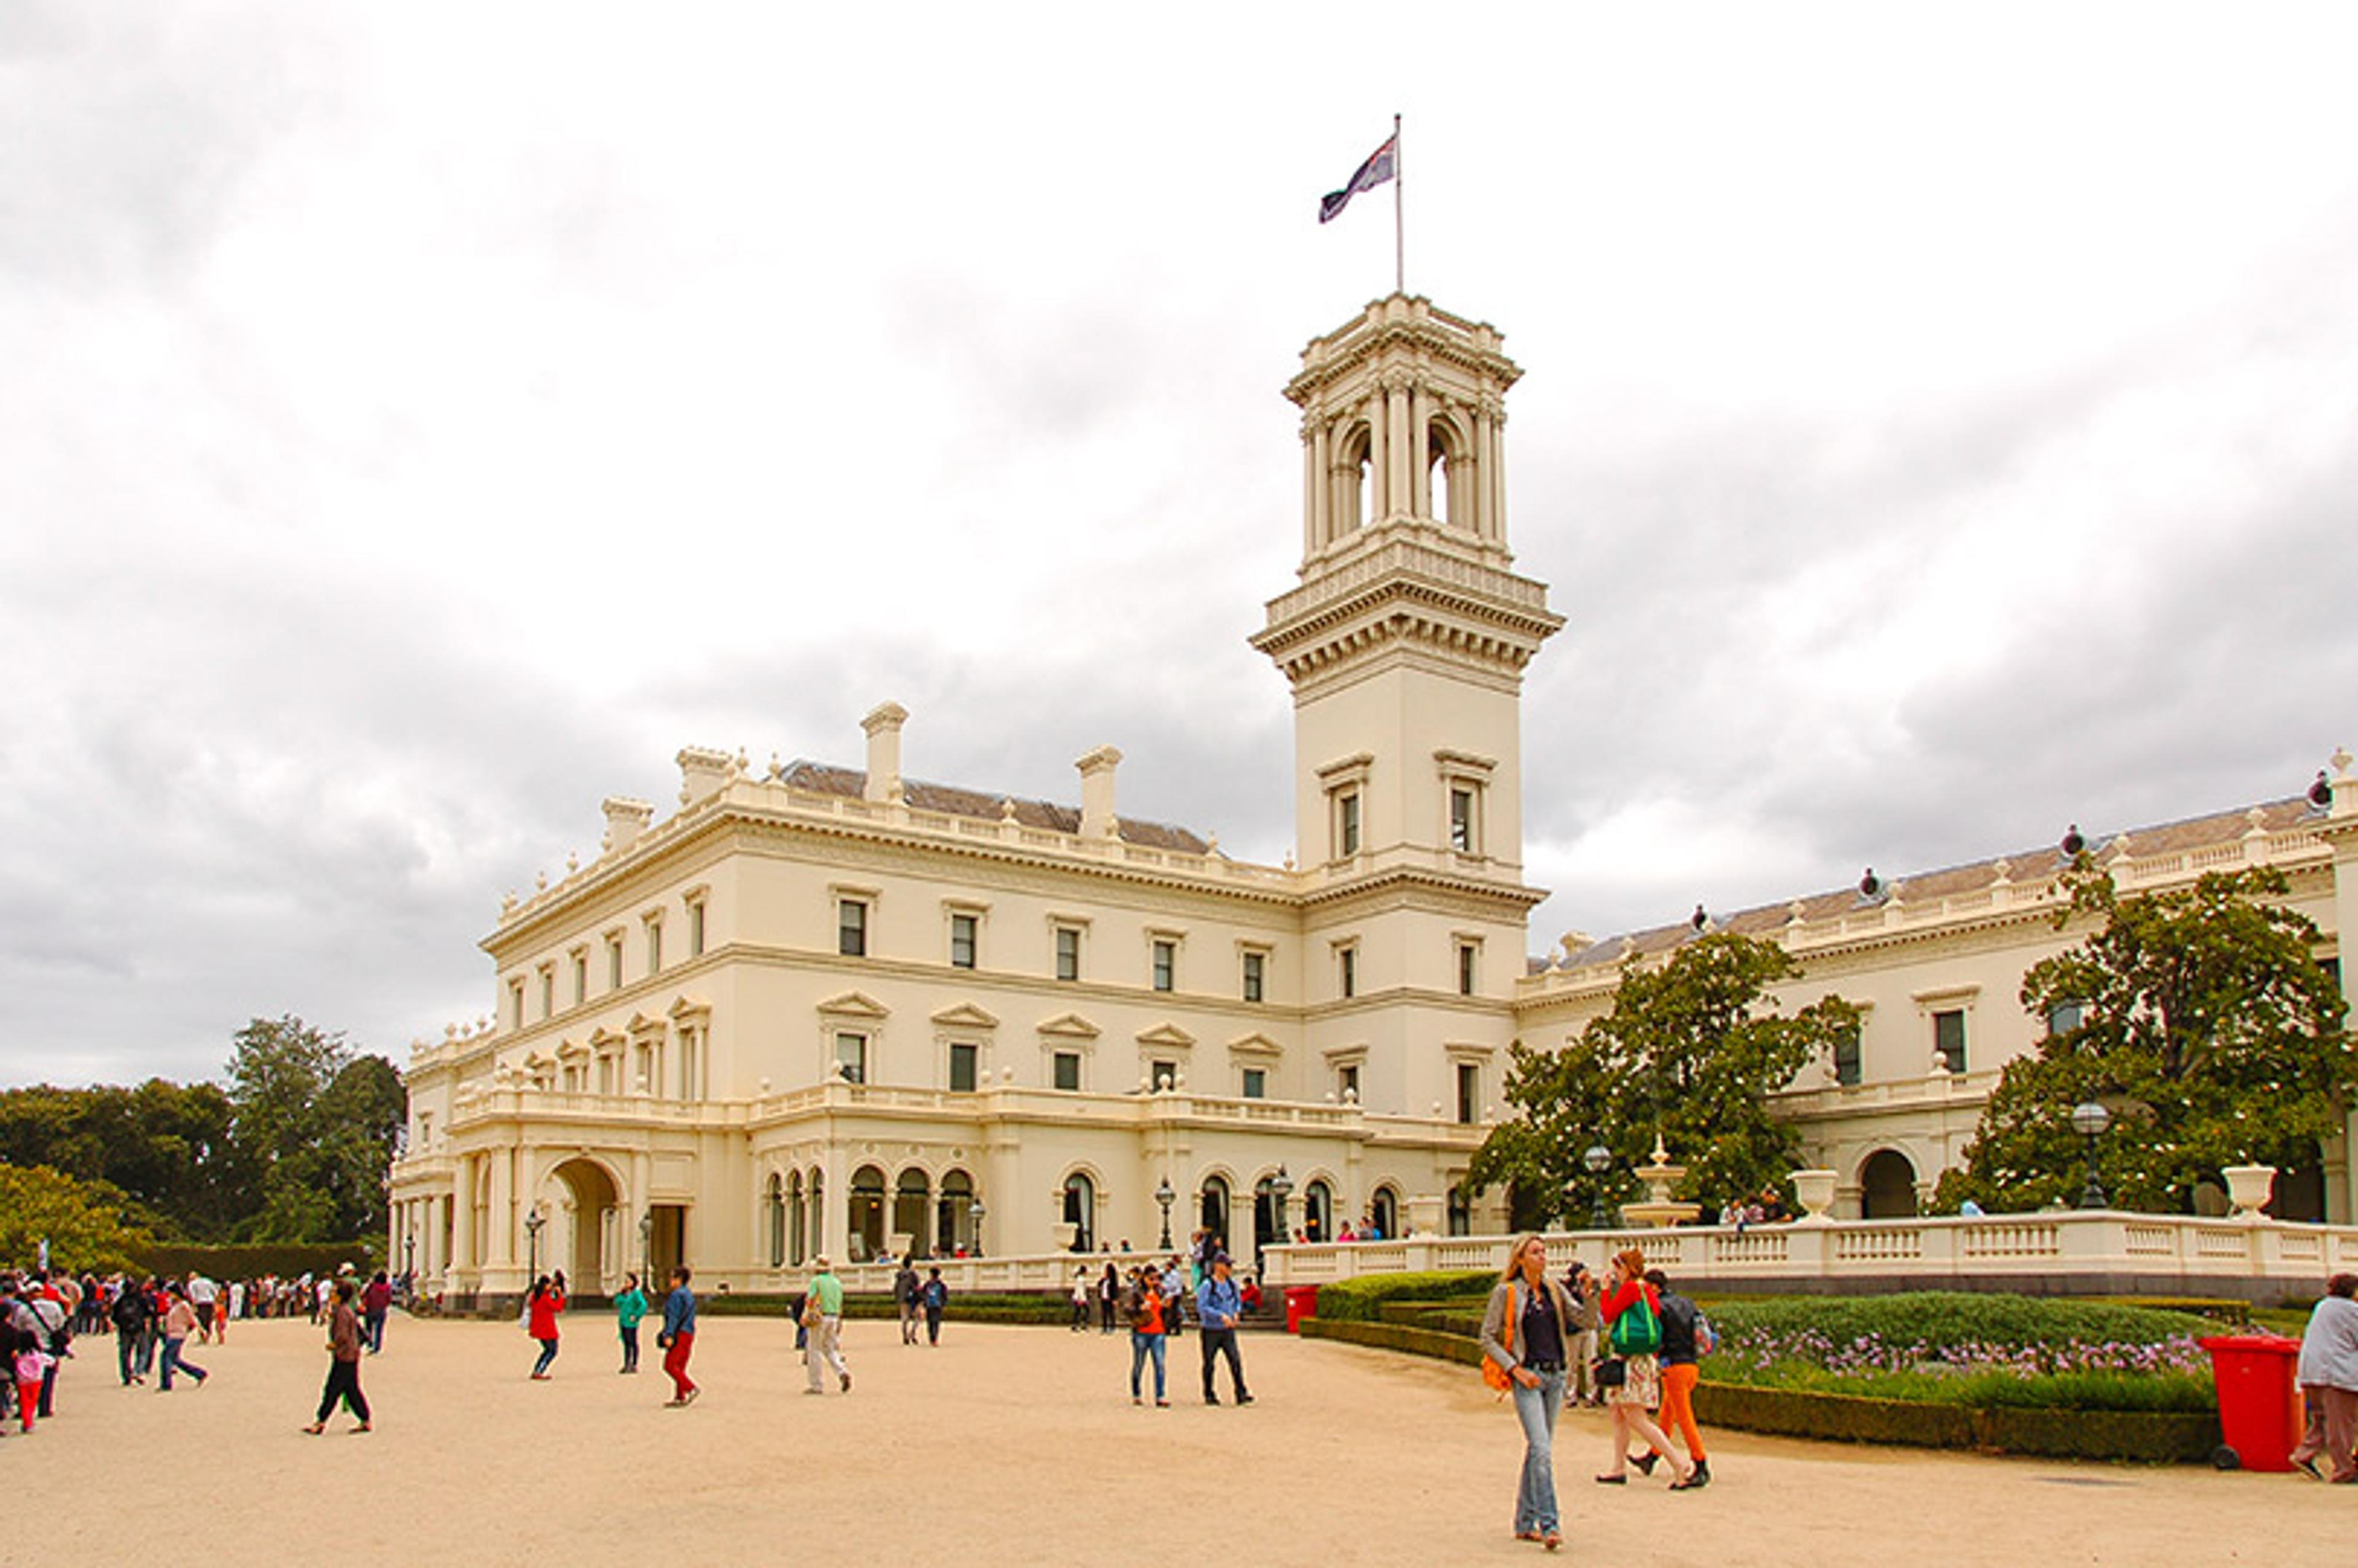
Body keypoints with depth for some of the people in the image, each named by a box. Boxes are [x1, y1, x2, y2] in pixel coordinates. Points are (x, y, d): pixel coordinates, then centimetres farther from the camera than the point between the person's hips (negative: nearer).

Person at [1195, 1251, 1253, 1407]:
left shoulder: (1232, 1284, 7)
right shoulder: (1207, 1285, -11)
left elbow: (1238, 1301, 20)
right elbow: (1202, 1307, -18)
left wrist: (1236, 1313, 0)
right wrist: (1221, 1316, -23)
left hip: (1228, 1330, 4)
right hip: (1210, 1330, -4)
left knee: (1236, 1361, -7)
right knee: (1209, 1364, 5)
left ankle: (1241, 1394, -6)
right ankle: (1209, 1395, 18)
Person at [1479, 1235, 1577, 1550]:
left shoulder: (1554, 1289, 9)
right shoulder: (1506, 1292, -5)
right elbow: (1487, 1339, -3)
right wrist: (1516, 1369, -12)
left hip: (1555, 1375, 5)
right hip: (1527, 1377, -5)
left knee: (1537, 1449, 10)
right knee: (1542, 1449, -15)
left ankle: (1525, 1523, 18)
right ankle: (1549, 1524, -14)